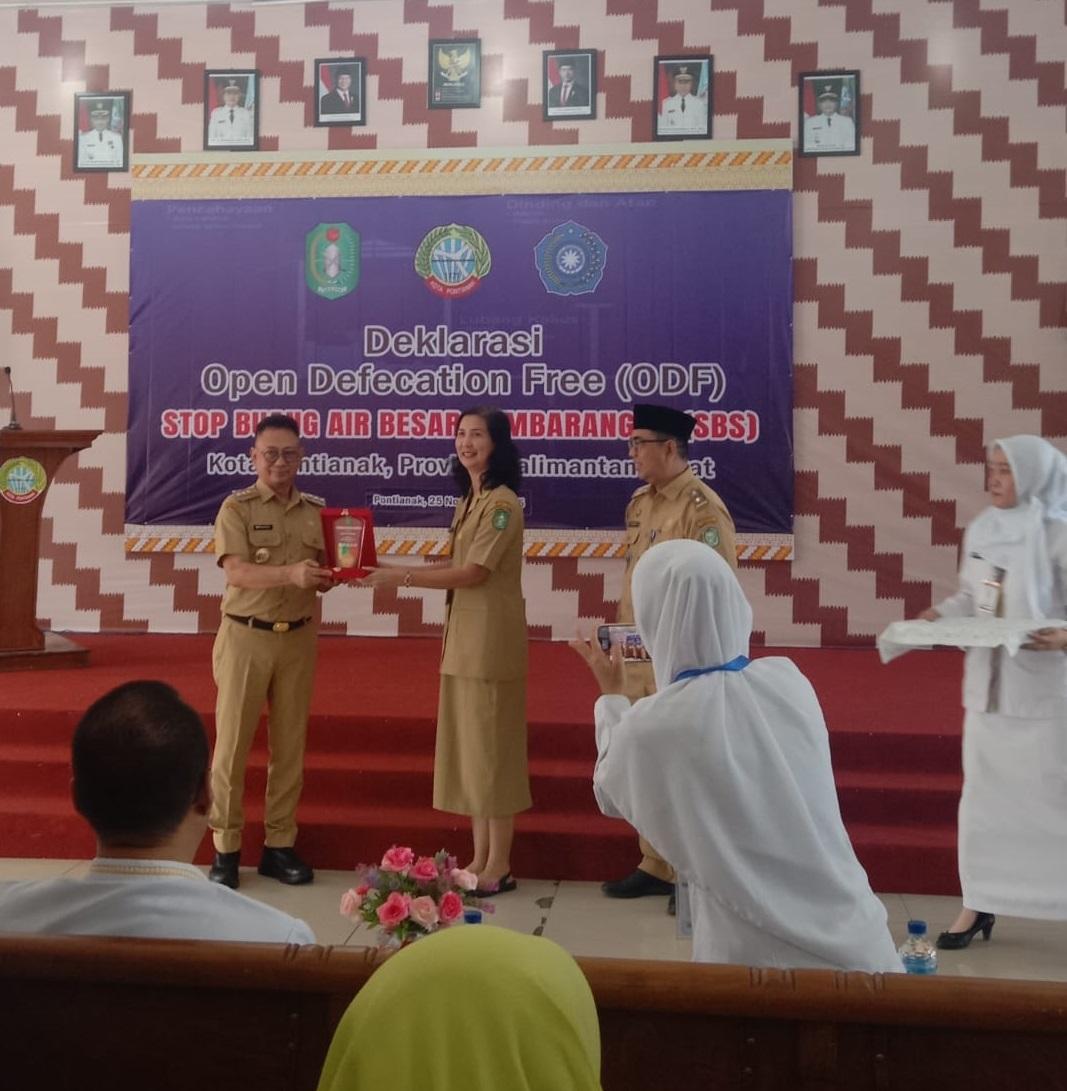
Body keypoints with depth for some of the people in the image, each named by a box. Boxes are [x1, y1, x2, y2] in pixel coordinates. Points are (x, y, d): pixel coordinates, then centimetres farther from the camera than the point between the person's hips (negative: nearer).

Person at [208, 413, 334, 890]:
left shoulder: (317, 510, 7)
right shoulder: (236, 508, -5)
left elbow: (323, 575, 10)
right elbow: (238, 572, -19)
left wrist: (326, 576, -14)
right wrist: (291, 573, -34)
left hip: (298, 638, 4)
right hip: (246, 637, -4)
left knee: (290, 745, 9)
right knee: (232, 743, 2)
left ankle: (279, 845, 20)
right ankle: (226, 847, 14)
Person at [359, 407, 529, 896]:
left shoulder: (502, 502, -13)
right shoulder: (468, 501, 16)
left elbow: (473, 573, -17)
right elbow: (458, 565, 13)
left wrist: (401, 578, -15)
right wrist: (396, 570, 4)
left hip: (491, 638, -9)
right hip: (462, 636, 9)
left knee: (492, 745, -2)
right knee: (468, 745, 12)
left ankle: (499, 866, 10)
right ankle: (480, 857, 22)